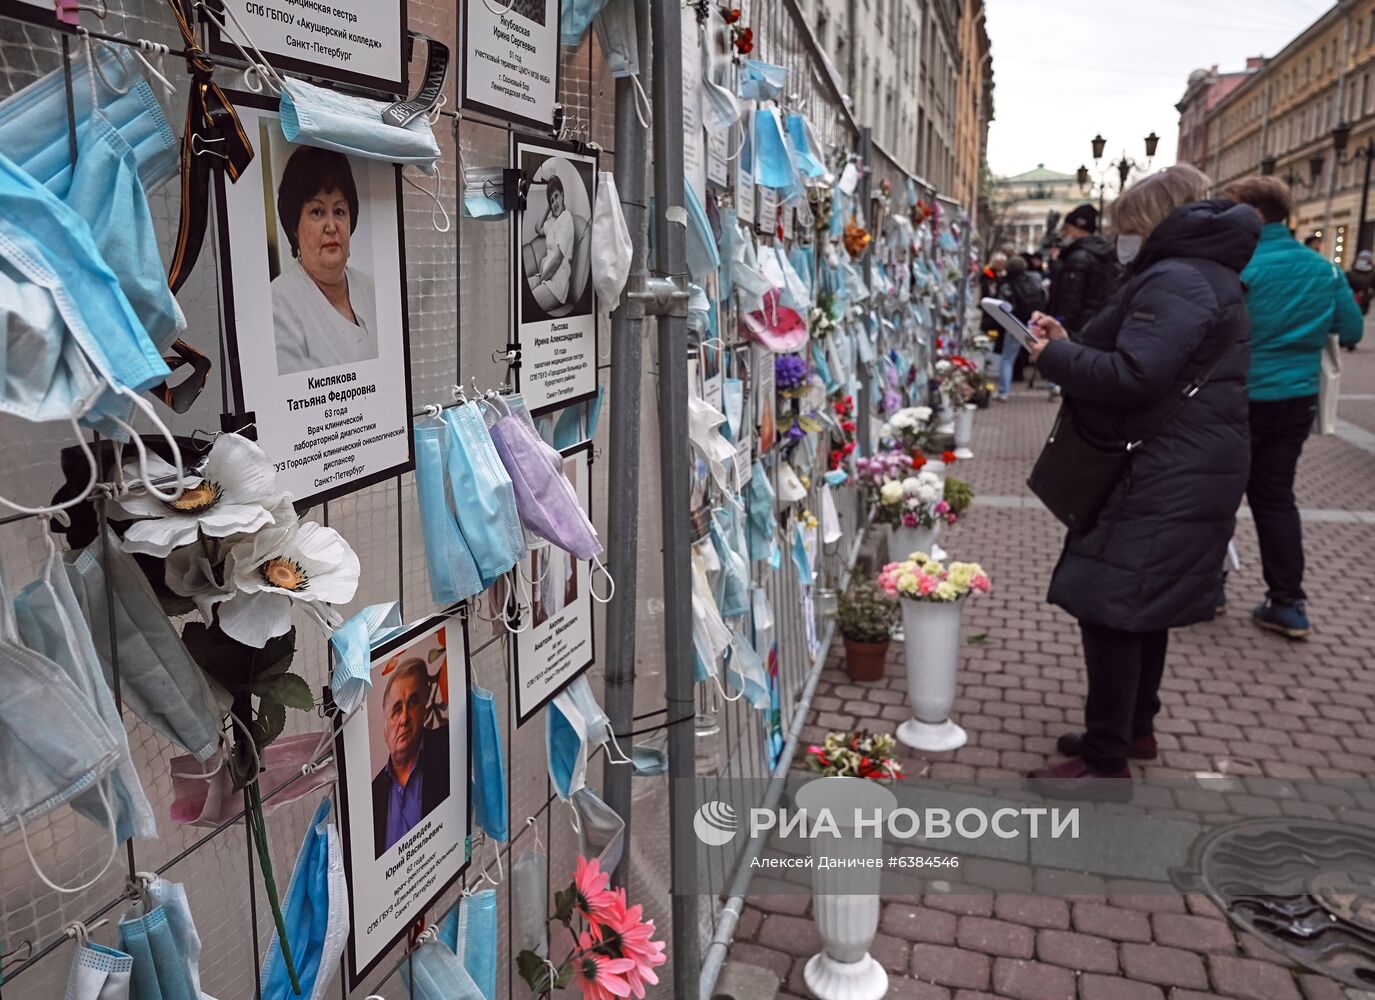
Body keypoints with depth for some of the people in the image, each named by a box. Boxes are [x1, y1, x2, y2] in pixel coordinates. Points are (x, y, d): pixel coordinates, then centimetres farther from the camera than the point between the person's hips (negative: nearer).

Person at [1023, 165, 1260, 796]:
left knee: (1108, 604, -7)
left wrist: (1056, 356, -14)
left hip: (1166, 479, -11)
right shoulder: (1207, 275, 19)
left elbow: (1133, 376, -27)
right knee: (1143, 603, 20)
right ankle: (1135, 728, 34)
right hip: (1176, 473, 11)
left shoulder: (1175, 281, -17)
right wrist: (1072, 343, 8)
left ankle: (1106, 760, 2)